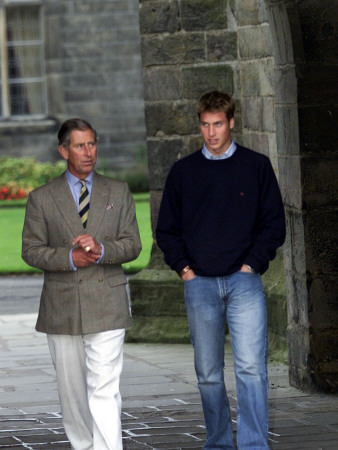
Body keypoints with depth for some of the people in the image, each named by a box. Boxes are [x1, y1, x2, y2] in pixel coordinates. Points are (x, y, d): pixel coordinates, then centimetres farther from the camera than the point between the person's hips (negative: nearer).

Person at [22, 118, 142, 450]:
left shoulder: (118, 193, 8)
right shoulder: (42, 198, 4)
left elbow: (132, 245, 4)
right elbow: (31, 250, 1)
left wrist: (101, 249, -16)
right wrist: (69, 258, -16)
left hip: (106, 307, -1)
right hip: (62, 307, 1)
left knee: (105, 389, -12)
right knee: (72, 388, 11)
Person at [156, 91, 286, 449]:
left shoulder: (256, 167, 5)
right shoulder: (183, 171, 9)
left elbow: (274, 224, 6)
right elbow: (166, 228, 13)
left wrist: (252, 265, -4)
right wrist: (183, 267, 1)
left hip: (244, 282, -2)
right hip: (200, 284, 2)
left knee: (251, 367, -13)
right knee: (208, 373, 7)